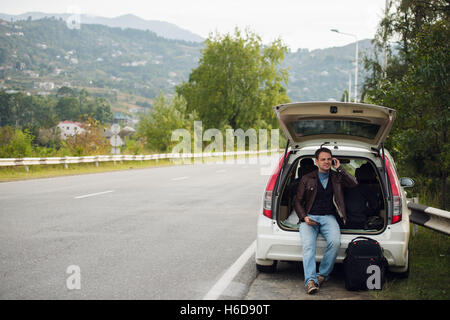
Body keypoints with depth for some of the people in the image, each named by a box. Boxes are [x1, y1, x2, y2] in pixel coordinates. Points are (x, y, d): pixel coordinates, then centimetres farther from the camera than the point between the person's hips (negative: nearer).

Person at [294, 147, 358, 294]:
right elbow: (298, 201, 13)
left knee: (335, 242, -30)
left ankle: (322, 274, -19)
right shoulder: (307, 179, 14)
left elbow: (354, 183, 1)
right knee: (308, 244, -30)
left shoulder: (337, 178, 18)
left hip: (328, 217, 1)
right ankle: (310, 280, -39)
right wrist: (304, 217, -5)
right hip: (309, 217, -1)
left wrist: (339, 168, 2)